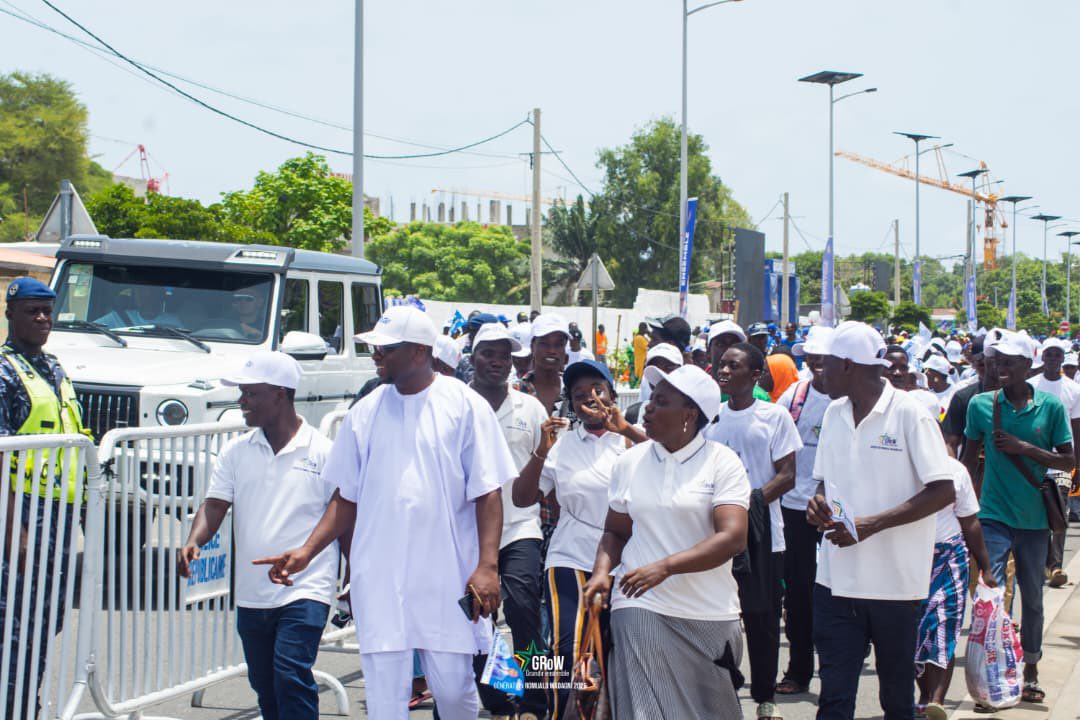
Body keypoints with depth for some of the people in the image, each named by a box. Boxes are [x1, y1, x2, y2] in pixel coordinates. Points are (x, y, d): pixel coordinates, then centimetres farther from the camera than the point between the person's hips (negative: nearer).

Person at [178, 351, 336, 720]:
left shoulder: (323, 453, -3)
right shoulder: (236, 452, 8)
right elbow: (215, 505, 2)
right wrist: (193, 541, -19)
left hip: (305, 591, -5)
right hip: (251, 594, 5)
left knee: (290, 675, -20)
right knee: (265, 687, 13)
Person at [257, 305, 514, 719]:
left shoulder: (465, 406, -2)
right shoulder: (365, 413, 9)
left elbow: (488, 493, -3)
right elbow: (347, 497, 13)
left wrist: (487, 565, -13)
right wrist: (306, 552, 1)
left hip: (447, 577, -3)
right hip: (380, 580, 3)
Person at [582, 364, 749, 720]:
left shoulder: (722, 462, -5)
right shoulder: (629, 462, 7)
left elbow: (733, 537, -15)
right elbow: (615, 531, 16)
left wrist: (665, 566, -24)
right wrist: (602, 570, -5)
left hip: (708, 613, -1)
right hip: (641, 607, 2)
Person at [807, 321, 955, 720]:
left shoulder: (909, 413, -10)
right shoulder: (834, 414, 9)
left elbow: (943, 491, -14)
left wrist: (872, 524, -20)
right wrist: (820, 502, -3)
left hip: (894, 580, -5)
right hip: (836, 578, 5)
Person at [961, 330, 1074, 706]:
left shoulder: (1050, 406, -3)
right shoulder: (981, 404, -2)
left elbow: (1068, 461, -3)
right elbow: (970, 458, 8)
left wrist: (1024, 448, -15)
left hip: (1034, 518, 1)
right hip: (994, 515, -1)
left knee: (1032, 596, 13)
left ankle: (1030, 670, 27)